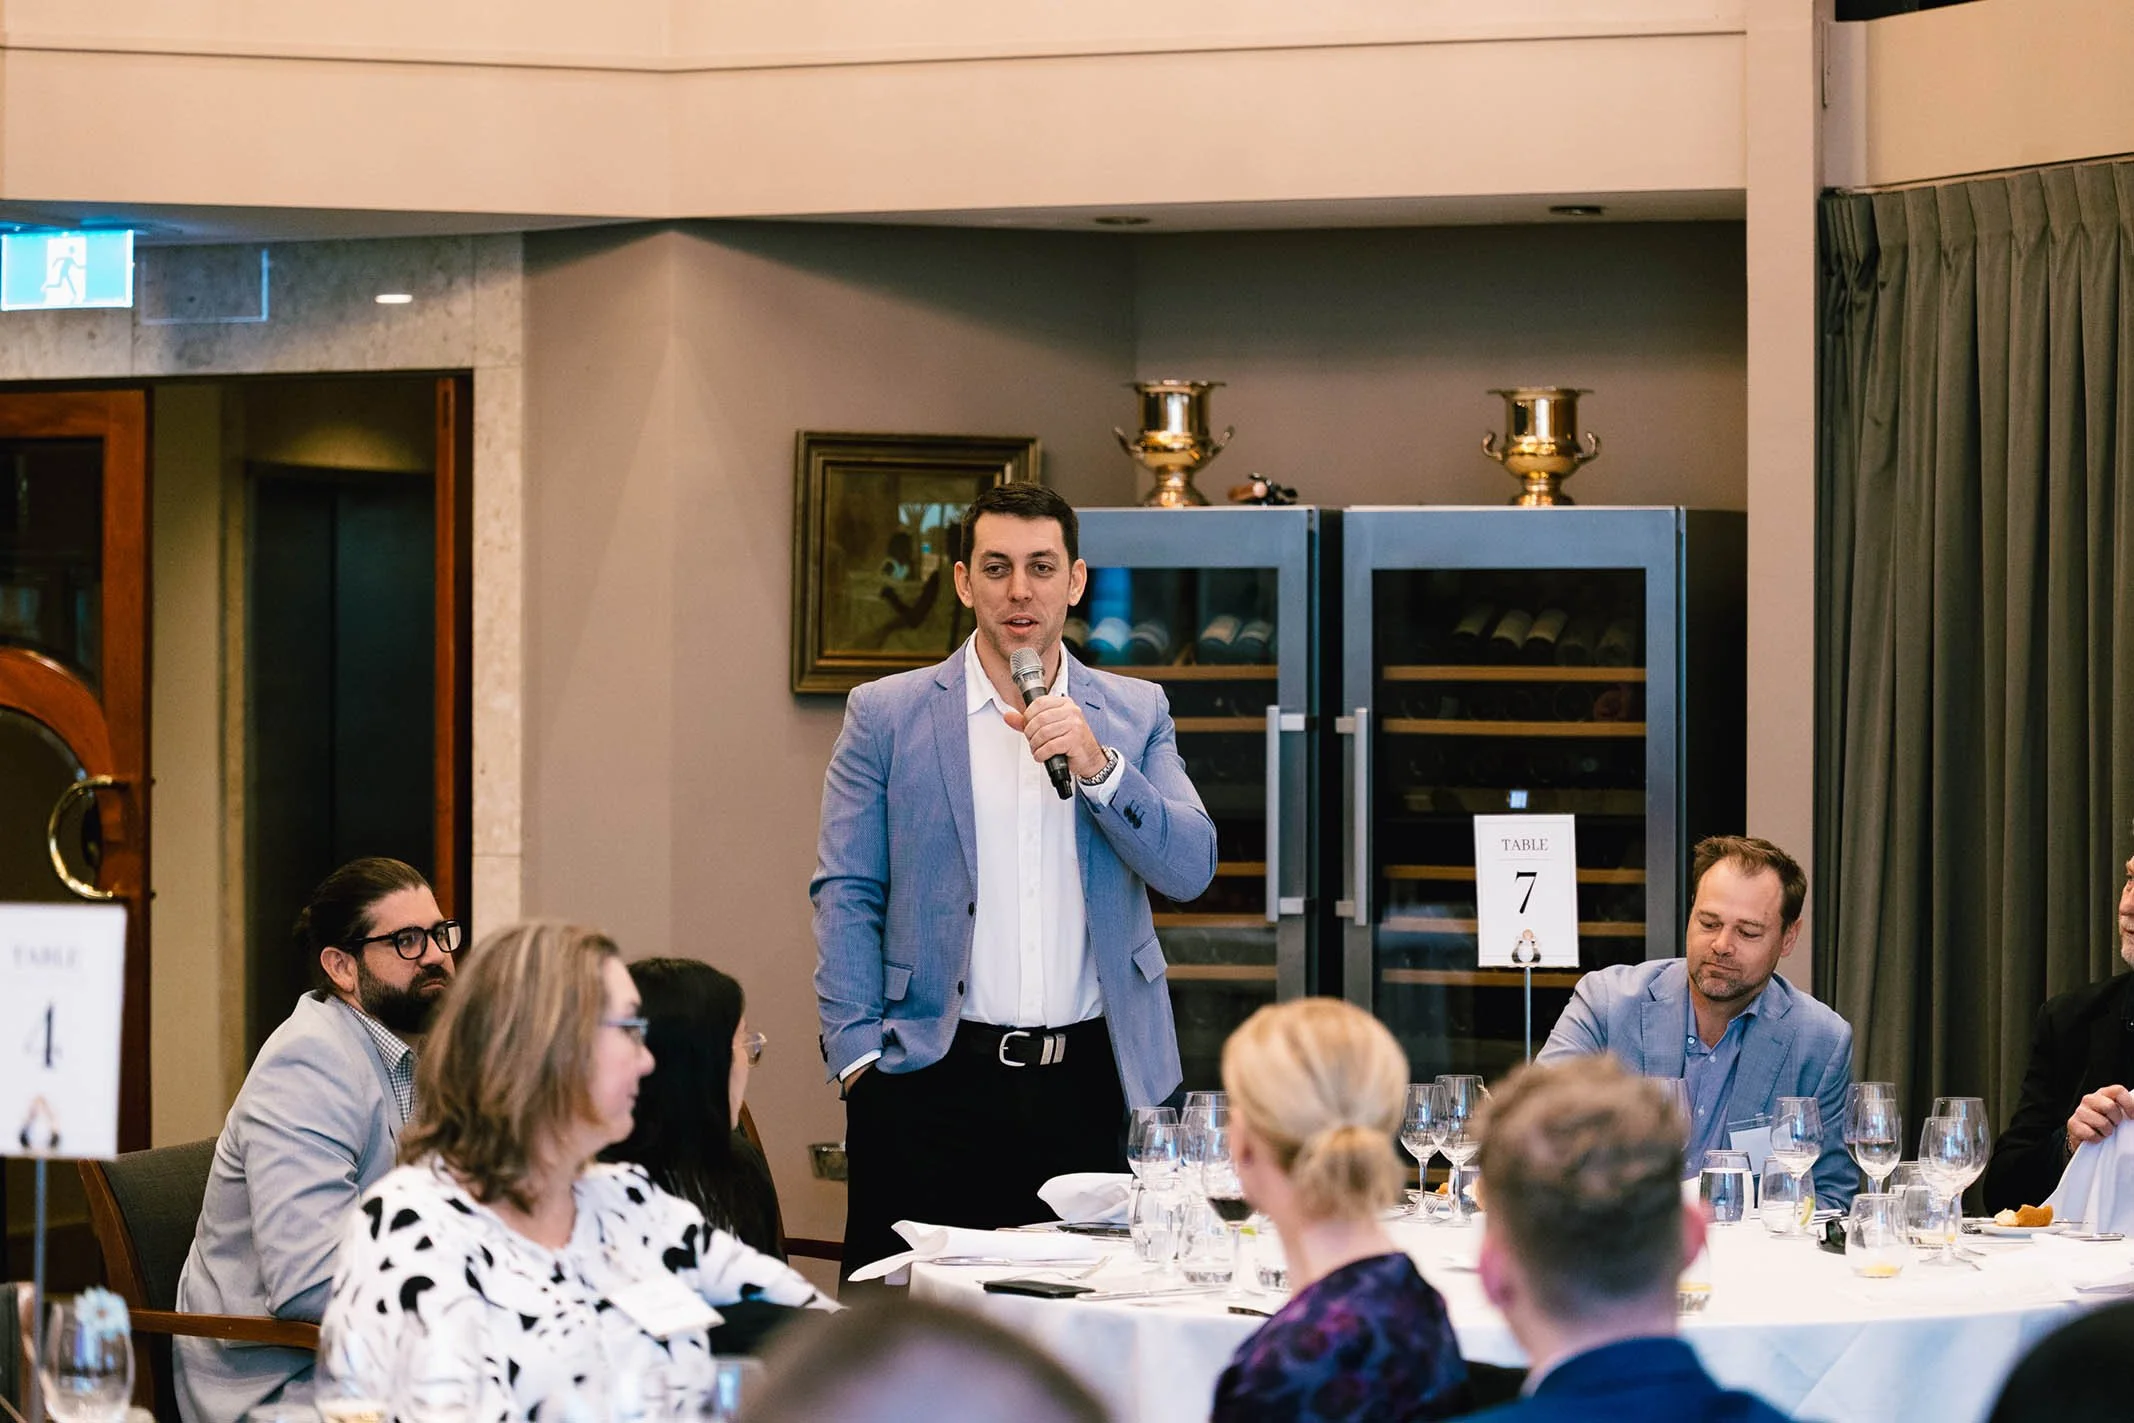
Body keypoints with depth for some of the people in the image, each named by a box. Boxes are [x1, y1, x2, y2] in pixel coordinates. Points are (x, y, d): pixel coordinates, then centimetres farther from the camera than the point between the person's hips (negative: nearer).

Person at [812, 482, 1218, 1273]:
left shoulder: (1133, 715, 10)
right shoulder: (886, 716, 5)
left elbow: (1190, 870, 1)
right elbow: (845, 896, 3)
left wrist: (1098, 766, -14)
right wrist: (858, 1055, -8)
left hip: (1087, 1082, 2)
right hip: (934, 1084, -2)